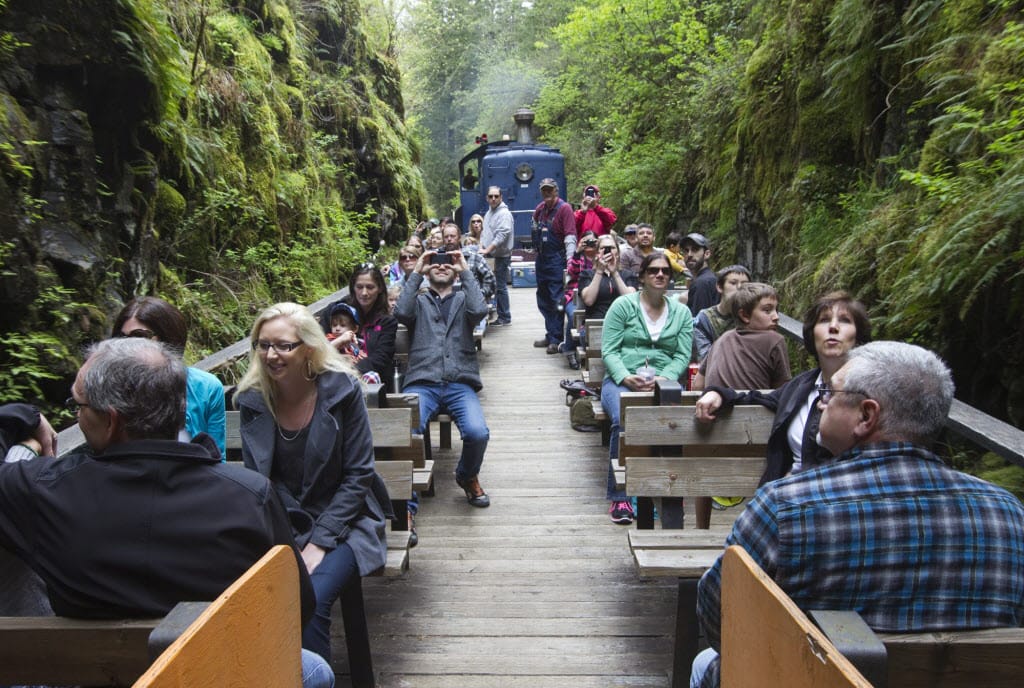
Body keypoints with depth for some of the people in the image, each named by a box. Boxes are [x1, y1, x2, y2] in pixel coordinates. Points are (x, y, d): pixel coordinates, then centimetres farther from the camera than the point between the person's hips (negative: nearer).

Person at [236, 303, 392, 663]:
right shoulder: (252, 399, 0)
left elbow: (357, 475, -8)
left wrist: (319, 543, -14)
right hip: (281, 526, 3)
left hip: (339, 521, -2)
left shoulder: (342, 390, -10)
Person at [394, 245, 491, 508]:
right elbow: (402, 313, -3)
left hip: (460, 384, 1)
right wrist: (416, 273, 1)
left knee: (478, 433, -25)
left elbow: (479, 311, -2)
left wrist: (466, 271, 2)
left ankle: (468, 477, 9)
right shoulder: (419, 301, 21)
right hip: (422, 383, 0)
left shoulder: (463, 299, 23)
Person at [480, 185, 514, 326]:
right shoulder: (489, 213, 16)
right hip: (489, 256, 8)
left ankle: (504, 317, 4)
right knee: (491, 285, 10)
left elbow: (501, 236, -21)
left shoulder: (504, 213, -12)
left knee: (500, 286, -4)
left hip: (501, 256, -8)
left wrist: (487, 250, -21)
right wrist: (481, 248, 5)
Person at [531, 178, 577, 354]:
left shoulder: (564, 208, -11)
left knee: (556, 300, -5)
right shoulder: (539, 209, 10)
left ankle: (556, 339, 0)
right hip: (541, 259, 8)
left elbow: (570, 237, -18)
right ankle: (550, 334, 24)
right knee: (543, 300, 13)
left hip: (556, 260, -8)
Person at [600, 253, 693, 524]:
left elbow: (682, 356, 7)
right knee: (623, 420, -33)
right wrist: (626, 378, -17)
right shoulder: (623, 305, 8)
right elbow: (609, 350, 1)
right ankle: (619, 497, -21)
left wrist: (662, 379, -13)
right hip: (621, 380, -1)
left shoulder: (681, 313, 16)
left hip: (662, 383, 2)